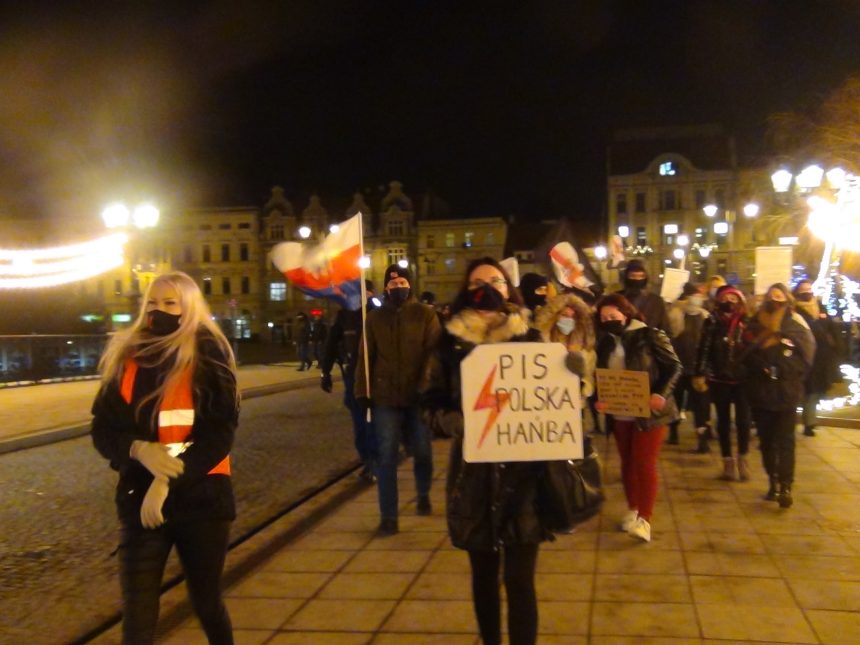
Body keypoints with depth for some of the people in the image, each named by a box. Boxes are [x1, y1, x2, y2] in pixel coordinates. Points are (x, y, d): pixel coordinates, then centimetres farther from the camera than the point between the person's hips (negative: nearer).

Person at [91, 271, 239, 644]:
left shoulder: (207, 355, -4)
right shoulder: (125, 357, 5)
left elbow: (220, 431, -10)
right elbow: (103, 429, 5)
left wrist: (168, 480, -19)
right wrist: (138, 449, -17)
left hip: (201, 498, -2)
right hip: (140, 499, 2)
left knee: (207, 603, 13)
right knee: (137, 615, -1)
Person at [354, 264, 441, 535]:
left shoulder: (425, 314, 1)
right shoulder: (375, 317, 8)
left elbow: (435, 353, -5)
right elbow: (365, 356, 8)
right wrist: (362, 390, 2)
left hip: (418, 395, -1)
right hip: (385, 397, 1)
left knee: (422, 451, 12)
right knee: (386, 457, 1)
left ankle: (423, 495, 40)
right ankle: (388, 516, 8)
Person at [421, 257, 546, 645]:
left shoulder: (530, 339, 2)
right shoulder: (452, 341, 2)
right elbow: (433, 398, 4)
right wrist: (463, 422, -13)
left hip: (522, 467, -1)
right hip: (473, 470, 1)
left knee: (519, 577, -2)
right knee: (484, 571, 14)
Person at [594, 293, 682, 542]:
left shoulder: (651, 336, -11)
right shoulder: (605, 342, 5)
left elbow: (675, 366, -10)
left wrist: (661, 394, -24)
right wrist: (599, 399, -6)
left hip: (649, 412, -5)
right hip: (619, 414, 5)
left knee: (644, 464, -5)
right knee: (627, 463, 14)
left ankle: (645, 520, -2)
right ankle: (632, 510, 30)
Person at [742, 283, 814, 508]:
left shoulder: (796, 326, -1)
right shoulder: (756, 325, 7)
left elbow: (804, 358, -5)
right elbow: (746, 356, 5)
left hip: (786, 394, -3)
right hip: (760, 393, 3)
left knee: (785, 441, -5)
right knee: (766, 440, 9)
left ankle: (785, 487, -5)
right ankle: (773, 482, 21)